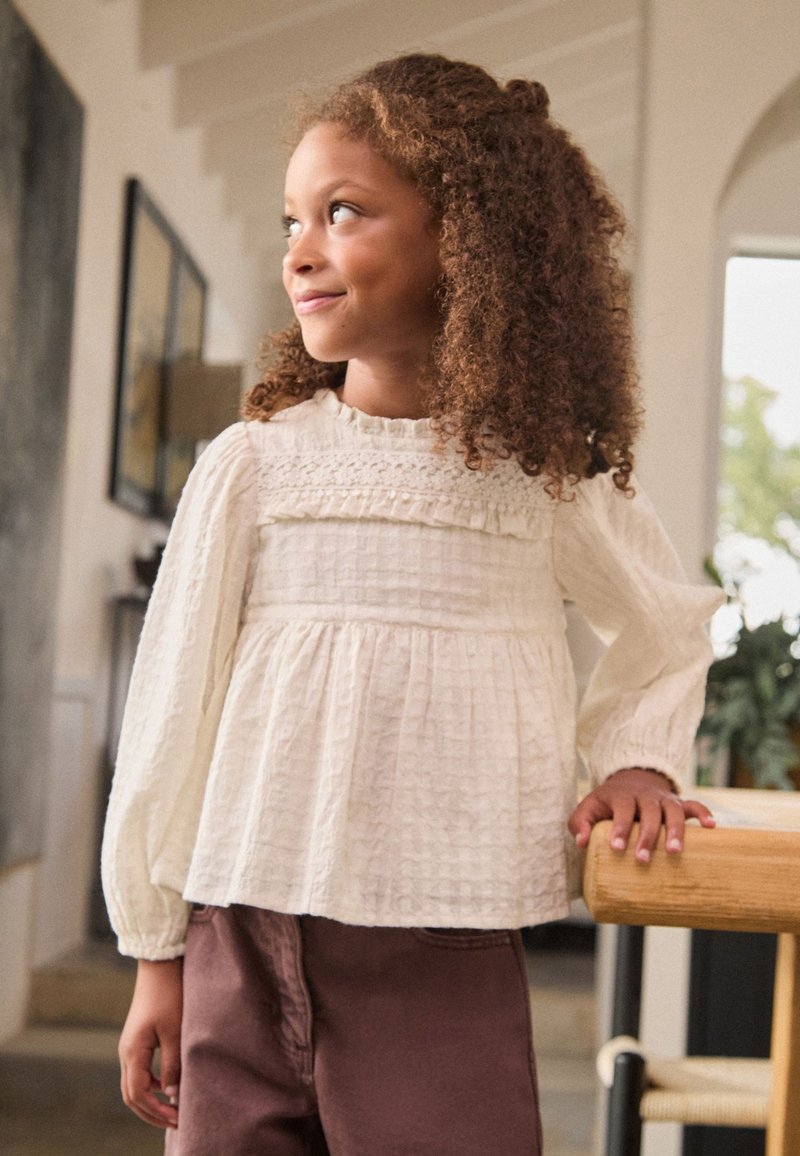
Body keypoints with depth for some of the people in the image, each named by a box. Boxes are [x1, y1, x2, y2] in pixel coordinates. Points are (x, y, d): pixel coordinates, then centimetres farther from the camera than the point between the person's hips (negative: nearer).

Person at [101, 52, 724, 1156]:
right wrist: (157, 951, 6)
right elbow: (173, 705, 4)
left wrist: (636, 756, 2)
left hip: (449, 952, 0)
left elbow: (669, 625, 20)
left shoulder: (544, 472, 1)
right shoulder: (253, 464, 0)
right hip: (248, 939, 1)